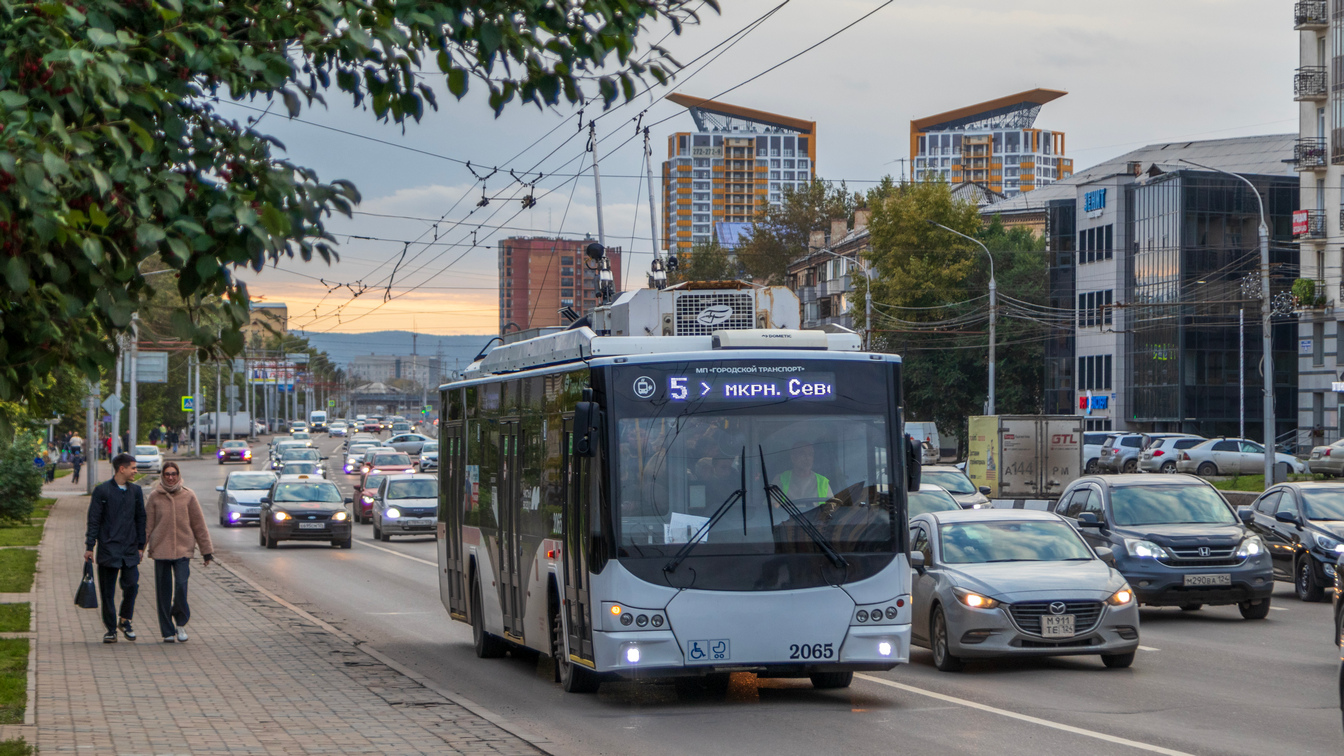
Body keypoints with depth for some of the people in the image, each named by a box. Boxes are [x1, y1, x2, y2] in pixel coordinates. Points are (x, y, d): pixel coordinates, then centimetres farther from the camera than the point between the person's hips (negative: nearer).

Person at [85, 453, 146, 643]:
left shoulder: (136, 491, 10)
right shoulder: (102, 491, -3)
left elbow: (141, 519, 16)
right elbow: (93, 520, -2)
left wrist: (141, 546, 13)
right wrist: (89, 547, -5)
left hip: (130, 550, 3)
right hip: (108, 549, -3)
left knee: (132, 585, -9)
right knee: (107, 591, 1)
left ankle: (125, 620, 13)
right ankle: (111, 629, 10)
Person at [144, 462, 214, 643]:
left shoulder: (188, 496, 4)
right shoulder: (155, 497, 4)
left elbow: (199, 524, 8)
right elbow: (147, 525, 8)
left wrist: (207, 550, 9)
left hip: (183, 549, -1)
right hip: (160, 549, 1)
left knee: (181, 585, -15)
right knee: (163, 591, 2)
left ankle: (181, 622, 9)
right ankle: (168, 632, 12)